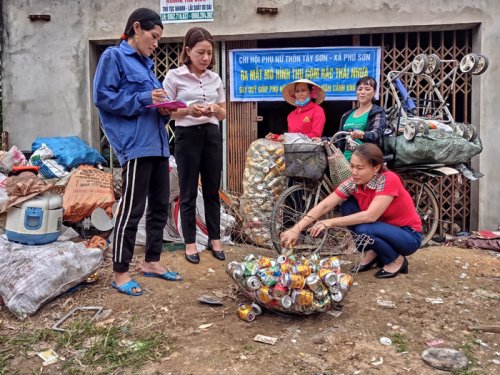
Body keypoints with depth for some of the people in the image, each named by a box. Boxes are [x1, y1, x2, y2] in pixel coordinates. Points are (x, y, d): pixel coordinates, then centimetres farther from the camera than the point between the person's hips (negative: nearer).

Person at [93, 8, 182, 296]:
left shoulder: (146, 63, 22)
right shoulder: (113, 56, -2)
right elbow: (103, 97, -11)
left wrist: (164, 109, 3)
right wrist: (143, 99, -16)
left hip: (158, 144, 9)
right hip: (135, 146, -9)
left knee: (160, 206, 12)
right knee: (131, 210, -4)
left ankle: (152, 262, 26)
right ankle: (120, 273, 8)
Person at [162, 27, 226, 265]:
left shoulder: (215, 78, 9)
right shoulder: (174, 76, -3)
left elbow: (224, 114, 14)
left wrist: (215, 108, -9)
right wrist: (188, 110, -21)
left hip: (212, 135, 4)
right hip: (187, 136, -4)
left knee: (212, 190, 10)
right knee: (189, 192, 3)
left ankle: (214, 239, 22)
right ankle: (190, 243, 14)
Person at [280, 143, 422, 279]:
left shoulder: (389, 180, -27)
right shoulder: (353, 183, -12)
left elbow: (370, 216, -36)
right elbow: (324, 206, -18)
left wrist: (330, 223, -34)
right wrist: (296, 229, -29)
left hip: (409, 235, -6)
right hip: (385, 228, 6)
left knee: (363, 229, -30)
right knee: (348, 209, -13)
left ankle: (397, 260, -4)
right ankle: (372, 253, 4)